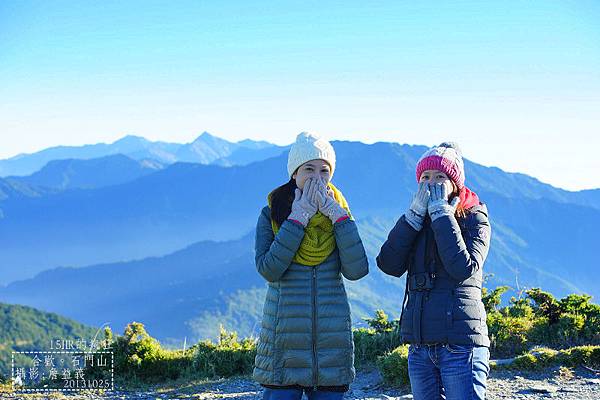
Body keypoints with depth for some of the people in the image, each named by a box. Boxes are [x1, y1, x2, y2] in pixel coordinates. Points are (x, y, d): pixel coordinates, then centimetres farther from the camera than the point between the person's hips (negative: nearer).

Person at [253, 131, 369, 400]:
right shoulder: (272, 213, 2)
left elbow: (357, 270, -8)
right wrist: (299, 217, -13)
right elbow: (268, 269, -14)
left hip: (332, 335, 2)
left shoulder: (338, 213, 6)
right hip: (284, 335, -2)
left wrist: (337, 215, -11)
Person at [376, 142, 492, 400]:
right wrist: (416, 213, -7)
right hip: (420, 346, 6)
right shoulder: (416, 220, 13)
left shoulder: (474, 218, 0)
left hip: (460, 343, -5)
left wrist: (441, 213, -12)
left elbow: (464, 269, -19)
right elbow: (389, 265, -3)